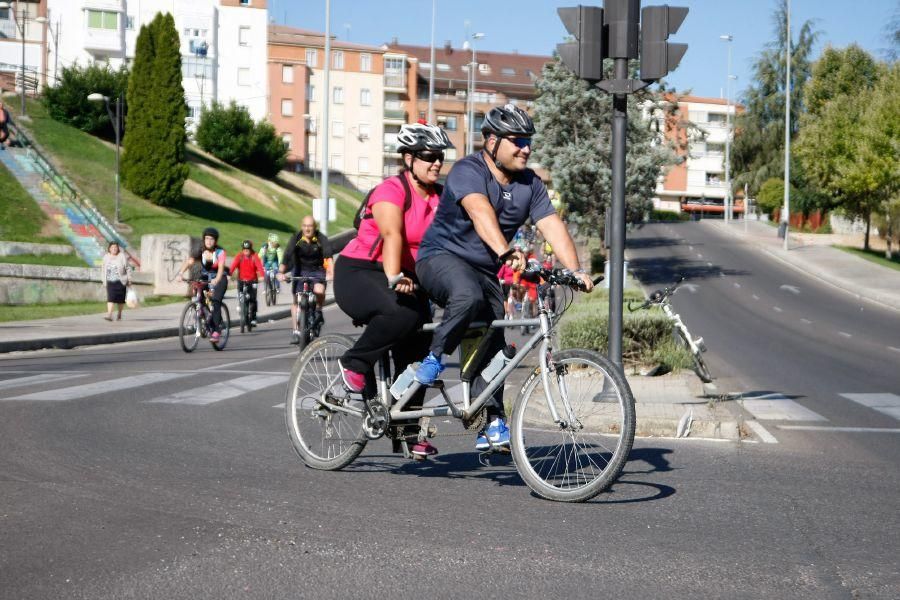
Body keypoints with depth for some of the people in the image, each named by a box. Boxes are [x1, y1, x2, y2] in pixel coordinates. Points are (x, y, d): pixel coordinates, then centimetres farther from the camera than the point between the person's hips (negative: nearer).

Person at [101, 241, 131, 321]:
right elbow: (103, 269, 16)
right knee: (110, 297, -12)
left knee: (120, 299, 7)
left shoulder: (122, 257, -3)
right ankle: (109, 314, -19)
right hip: (110, 282, 1)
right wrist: (104, 280, 11)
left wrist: (129, 279, -5)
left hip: (120, 281, -1)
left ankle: (119, 314, 26)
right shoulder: (106, 257, 7)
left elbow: (127, 268, 0)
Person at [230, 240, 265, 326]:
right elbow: (234, 265, -20)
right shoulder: (239, 256, -7)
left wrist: (262, 276, -41)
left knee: (252, 299, -10)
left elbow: (259, 266, -22)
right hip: (241, 280, 1)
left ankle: (253, 318, -3)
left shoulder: (254, 257, -10)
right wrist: (229, 274, -37)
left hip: (252, 280, -1)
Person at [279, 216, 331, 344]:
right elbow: (287, 255, -26)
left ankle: (318, 311, 1)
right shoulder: (296, 239, -16)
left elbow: (328, 255, -32)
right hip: (300, 271, 1)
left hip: (317, 271, -1)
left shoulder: (321, 239, -18)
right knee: (296, 301, -3)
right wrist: (281, 272, -41)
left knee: (319, 291, -29)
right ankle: (296, 332, 5)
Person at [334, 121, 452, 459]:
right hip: (358, 274, -7)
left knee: (417, 349, -2)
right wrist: (394, 279, -44)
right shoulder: (391, 190, -15)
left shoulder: (441, 197, 6)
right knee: (402, 313, -35)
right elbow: (392, 235, -30)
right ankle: (354, 364, -11)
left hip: (407, 277, 7)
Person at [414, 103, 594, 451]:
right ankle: (434, 358, -16)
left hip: (485, 270, 7)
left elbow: (552, 225, -9)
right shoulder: (468, 171, -18)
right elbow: (480, 211, -37)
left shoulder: (530, 184, 1)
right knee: (468, 297, -37)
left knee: (492, 342, 2)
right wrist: (505, 252, -54)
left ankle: (494, 422, 11)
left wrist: (574, 270, -24)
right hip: (442, 256, -6)